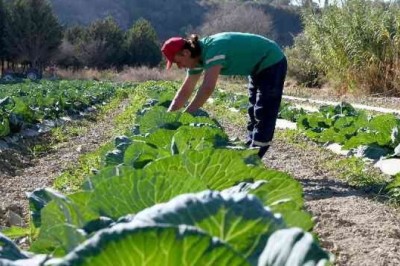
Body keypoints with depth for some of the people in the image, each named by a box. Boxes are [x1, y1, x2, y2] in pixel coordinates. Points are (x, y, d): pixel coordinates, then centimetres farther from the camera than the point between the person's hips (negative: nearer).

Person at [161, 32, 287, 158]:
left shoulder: (213, 49, -33)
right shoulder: (198, 56, -4)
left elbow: (207, 88, -42)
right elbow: (185, 91, 1)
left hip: (272, 62, -10)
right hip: (259, 67, 10)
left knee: (264, 115, -10)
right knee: (254, 112, 13)